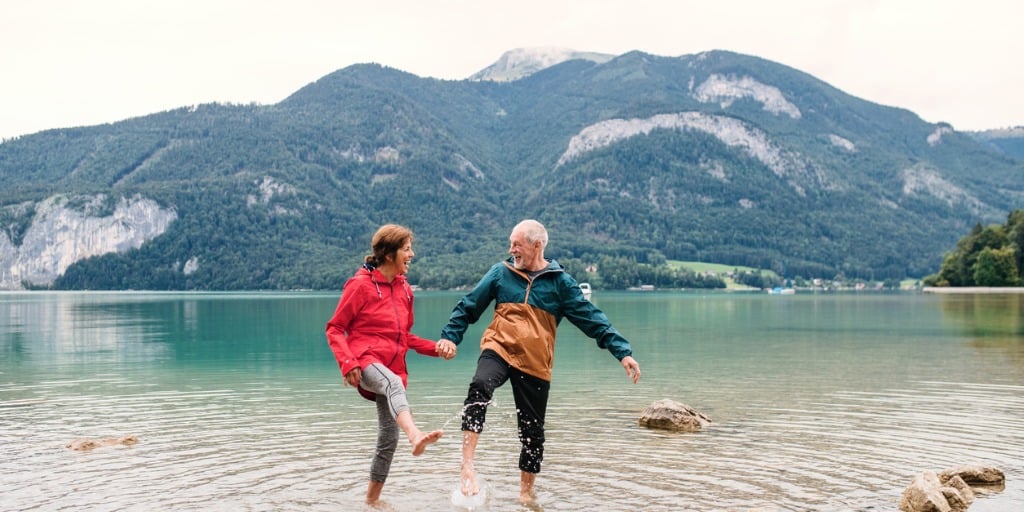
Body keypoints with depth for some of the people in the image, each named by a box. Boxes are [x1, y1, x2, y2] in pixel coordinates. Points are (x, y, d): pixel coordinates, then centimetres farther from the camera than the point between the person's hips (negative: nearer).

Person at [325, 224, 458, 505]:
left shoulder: (404, 289, 13)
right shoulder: (361, 285, -5)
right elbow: (335, 328, -4)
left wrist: (436, 347, 5)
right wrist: (347, 363, -19)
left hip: (393, 369, 7)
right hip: (365, 360, -7)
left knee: (389, 437, 7)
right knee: (394, 384, -39)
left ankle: (372, 498, 24)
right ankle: (416, 437, -66)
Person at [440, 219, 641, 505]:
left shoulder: (560, 281, 1)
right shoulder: (501, 273, 4)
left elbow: (593, 319, -1)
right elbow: (468, 308, 9)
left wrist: (622, 352, -9)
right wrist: (449, 336, -6)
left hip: (535, 365, 1)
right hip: (499, 350, -1)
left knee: (532, 432, 8)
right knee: (479, 388, -33)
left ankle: (526, 493, 29)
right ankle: (467, 467, -30)